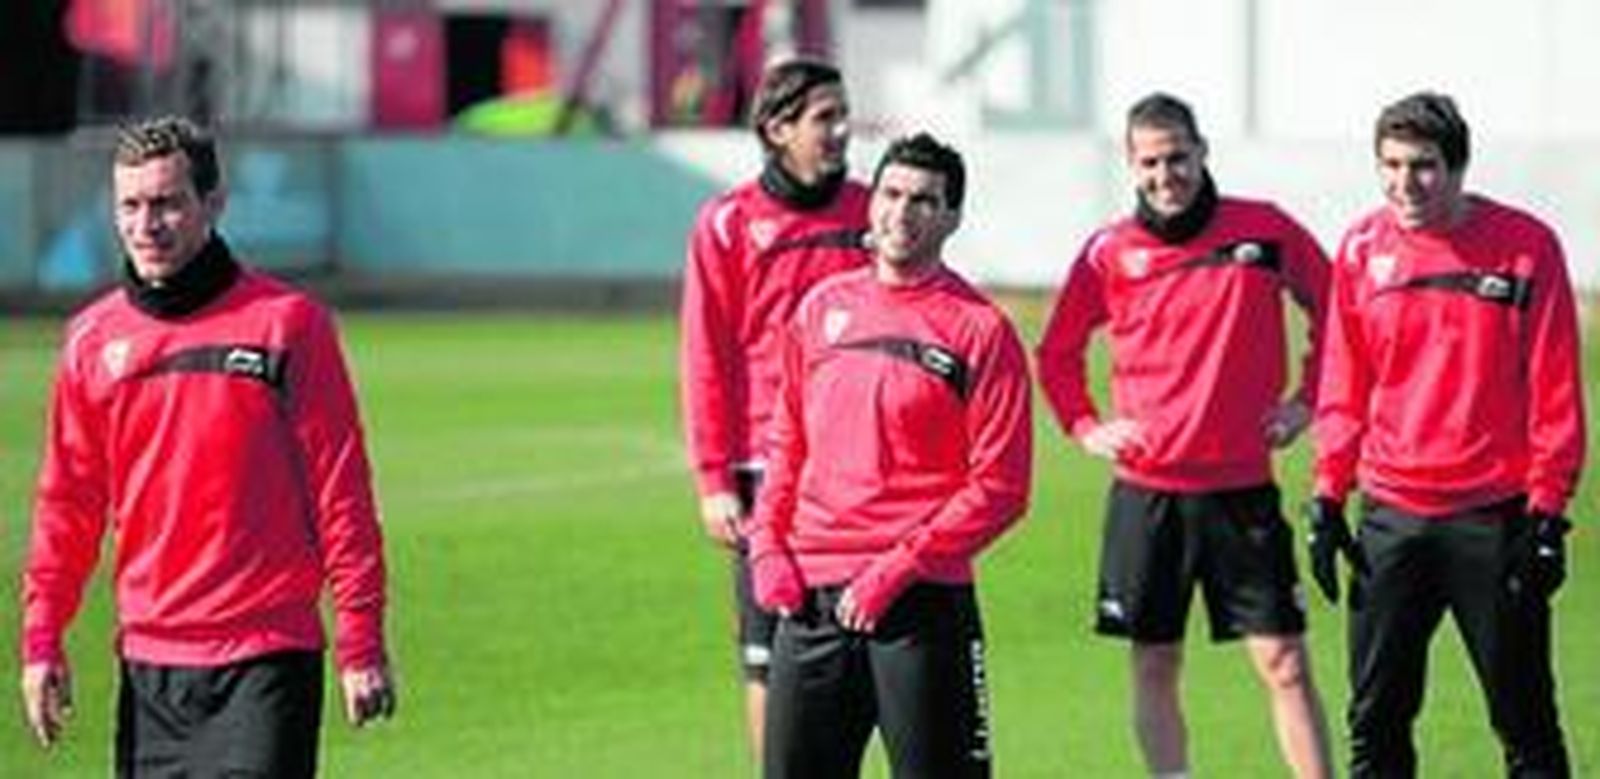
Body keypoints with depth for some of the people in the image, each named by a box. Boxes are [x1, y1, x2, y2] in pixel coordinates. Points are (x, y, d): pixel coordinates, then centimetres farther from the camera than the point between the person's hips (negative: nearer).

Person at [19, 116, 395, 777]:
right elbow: (68, 503, 14)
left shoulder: (287, 321, -3)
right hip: (149, 666, 4)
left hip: (265, 656, -4)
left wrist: (361, 645, -5)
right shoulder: (93, 339, 8)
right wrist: (41, 640, 7)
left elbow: (340, 491, -2)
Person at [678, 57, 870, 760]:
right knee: (769, 656, 2)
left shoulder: (870, 215, 7)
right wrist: (713, 479, -5)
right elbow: (706, 359, 0)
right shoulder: (729, 223, 0)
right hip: (768, 468, -2)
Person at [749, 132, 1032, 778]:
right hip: (810, 597, 5)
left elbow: (999, 487, -8)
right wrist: (768, 545, 6)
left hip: (920, 602, -5)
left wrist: (900, 568, -14)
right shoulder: (823, 307, 12)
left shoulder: (979, 330, -4)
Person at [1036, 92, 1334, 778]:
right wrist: (1085, 427, 1)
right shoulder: (1110, 252, 1)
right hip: (1146, 492, 1)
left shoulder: (1265, 231, 0)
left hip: (1243, 486, -1)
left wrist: (1307, 400, 7)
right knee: (1155, 666, 5)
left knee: (1284, 663, -3)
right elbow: (1057, 353, 13)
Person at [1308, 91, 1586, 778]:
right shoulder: (1362, 249, 4)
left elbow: (1554, 393, -4)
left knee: (1524, 723, 3)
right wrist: (1328, 497, 7)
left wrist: (1546, 513, -8)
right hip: (1391, 519, 3)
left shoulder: (1524, 246, -6)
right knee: (1375, 721, 4)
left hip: (1495, 520, -3)